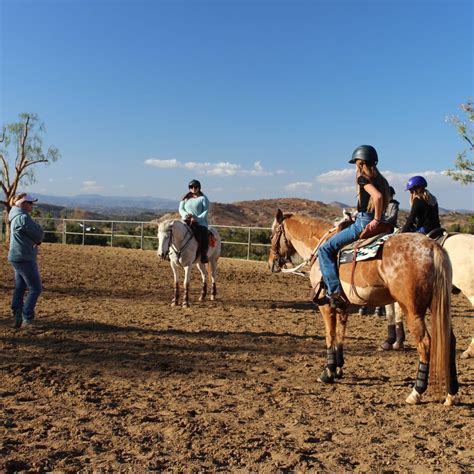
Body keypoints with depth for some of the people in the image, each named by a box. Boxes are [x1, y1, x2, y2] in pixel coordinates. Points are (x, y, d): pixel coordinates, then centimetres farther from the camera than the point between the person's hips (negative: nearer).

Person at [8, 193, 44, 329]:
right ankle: (27, 319, -1)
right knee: (35, 288, -3)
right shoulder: (23, 218, -19)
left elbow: (36, 234, 14)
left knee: (20, 288, 12)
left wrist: (36, 239, -5)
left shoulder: (17, 217, 14)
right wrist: (38, 239, 4)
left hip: (18, 258, 10)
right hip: (25, 259, -10)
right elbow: (39, 234, -16)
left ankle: (17, 317, 15)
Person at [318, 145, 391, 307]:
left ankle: (334, 291, -15)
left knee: (325, 249, -6)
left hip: (363, 224, -9)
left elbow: (377, 196, -26)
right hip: (376, 223, 10)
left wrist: (376, 220, -20)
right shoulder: (381, 180, 15)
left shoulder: (363, 178, -11)